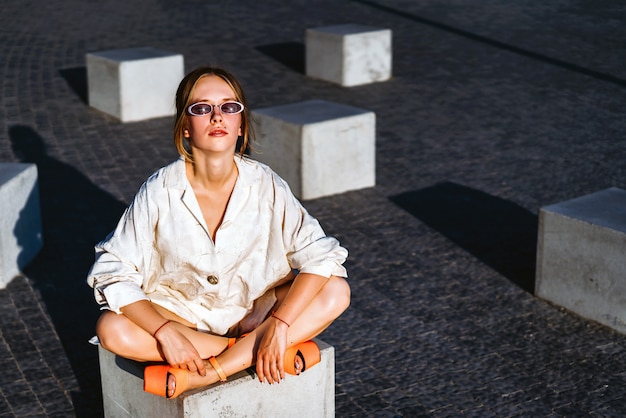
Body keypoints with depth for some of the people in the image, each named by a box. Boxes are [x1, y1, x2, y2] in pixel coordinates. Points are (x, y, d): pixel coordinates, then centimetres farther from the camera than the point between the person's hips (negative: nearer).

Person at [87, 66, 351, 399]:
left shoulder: (265, 185, -15)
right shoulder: (160, 191, -17)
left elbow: (321, 255, -20)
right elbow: (112, 272, -17)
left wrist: (279, 326, -31)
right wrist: (164, 331, -31)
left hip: (254, 314, 1)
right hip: (180, 316, -1)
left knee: (336, 292, -23)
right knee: (112, 330, -29)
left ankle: (197, 376, -26)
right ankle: (247, 351, -18)